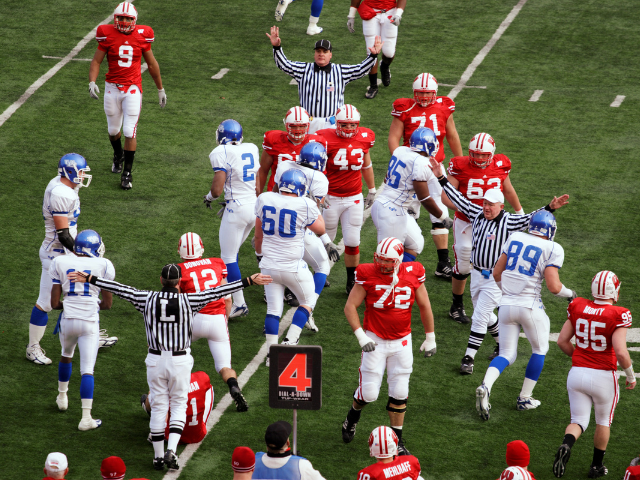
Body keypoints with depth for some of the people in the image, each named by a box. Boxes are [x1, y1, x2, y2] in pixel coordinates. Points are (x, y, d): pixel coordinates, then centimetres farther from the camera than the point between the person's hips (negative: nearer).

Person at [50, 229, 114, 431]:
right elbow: (107, 304, 4)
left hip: (68, 320, 2)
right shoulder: (103, 266, -3)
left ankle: (62, 396, 48)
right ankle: (86, 418, -7)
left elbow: (54, 303, 1)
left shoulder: (60, 263, 1)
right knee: (87, 370, 0)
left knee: (66, 355, 31)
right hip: (90, 323, -2)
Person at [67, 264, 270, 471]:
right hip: (180, 361, -1)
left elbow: (121, 289, 1)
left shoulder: (148, 299, -5)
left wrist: (89, 279, 9)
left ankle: (158, 456, 14)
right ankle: (171, 450, -7)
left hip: (156, 360, 1)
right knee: (179, 405, 11)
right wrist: (249, 281, -3)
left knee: (158, 407, 10)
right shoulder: (188, 300, -9)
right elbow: (217, 292, -7)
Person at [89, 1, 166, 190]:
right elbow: (96, 61, -2)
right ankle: (118, 155, 48)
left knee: (130, 132, -7)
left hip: (133, 88, -1)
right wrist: (92, 82, -20)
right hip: (112, 88, 1)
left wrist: (160, 89, 15)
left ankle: (127, 173, 4)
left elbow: (152, 64, 8)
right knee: (113, 130, 15)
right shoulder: (108, 35, -6)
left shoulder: (141, 35, -4)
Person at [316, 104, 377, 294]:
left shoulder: (364, 138, -2)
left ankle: (352, 280, 15)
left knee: (352, 241, 2)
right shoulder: (327, 139, -16)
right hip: (331, 198, -3)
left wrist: (372, 190, 21)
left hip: (354, 198, 3)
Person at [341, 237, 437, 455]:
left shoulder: (412, 275, -6)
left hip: (401, 343, 2)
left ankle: (396, 439, 16)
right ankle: (354, 414, 29)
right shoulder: (368, 275, -12)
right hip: (375, 340, -2)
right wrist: (361, 336, -15)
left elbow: (424, 307, 8)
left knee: (399, 393, 4)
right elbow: (350, 307, -7)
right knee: (369, 392, -4)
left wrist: (430, 338, 13)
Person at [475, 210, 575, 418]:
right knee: (540, 349, 20)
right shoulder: (552, 249, -9)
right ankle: (525, 398, 22)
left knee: (507, 354, 13)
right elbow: (553, 286, -14)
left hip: (507, 305, 4)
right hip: (530, 306, -4)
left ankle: (485, 386, -15)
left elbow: (497, 273, 11)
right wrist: (569, 294, 7)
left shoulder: (515, 238, 7)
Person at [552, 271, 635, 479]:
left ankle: (566, 446, -18)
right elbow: (620, 352, -21)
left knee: (579, 421, 13)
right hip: (604, 376, -3)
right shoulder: (618, 315, -15)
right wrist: (631, 375, -4)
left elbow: (562, 341, 4)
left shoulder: (577, 306, -2)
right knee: (603, 421, 21)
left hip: (577, 373, 3)